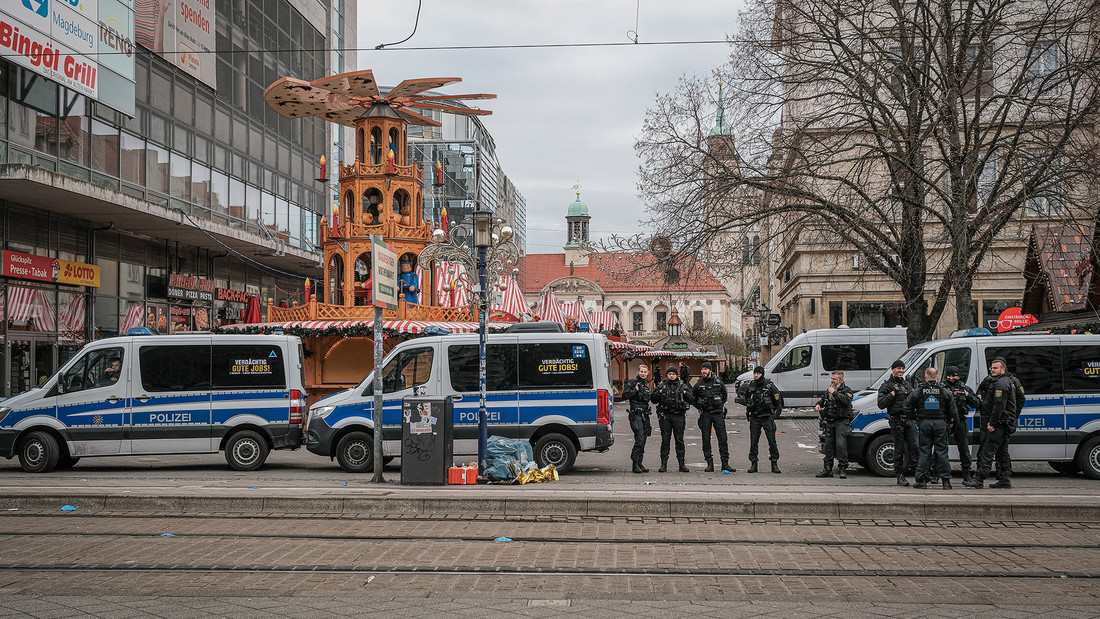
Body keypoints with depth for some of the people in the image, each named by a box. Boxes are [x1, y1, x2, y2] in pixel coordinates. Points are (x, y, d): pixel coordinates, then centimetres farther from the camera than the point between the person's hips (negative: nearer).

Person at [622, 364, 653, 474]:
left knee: (643, 440, 7)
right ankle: (635, 464, -12)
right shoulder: (632, 382, -4)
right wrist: (635, 390, -16)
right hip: (636, 414, -7)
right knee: (639, 439, -15)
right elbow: (625, 396, -11)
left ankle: (640, 463, 12)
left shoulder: (646, 384, 18)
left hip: (645, 414, 7)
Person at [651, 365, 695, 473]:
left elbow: (692, 400, 9)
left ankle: (682, 464, 7)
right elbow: (653, 400, 11)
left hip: (678, 415, 0)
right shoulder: (661, 386, 10)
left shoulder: (682, 386, 10)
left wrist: (686, 394, -9)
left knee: (679, 440, 1)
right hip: (665, 416, 0)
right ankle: (663, 464, 5)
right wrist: (658, 393, -7)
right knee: (665, 440, 1)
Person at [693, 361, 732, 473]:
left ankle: (725, 463, 1)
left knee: (723, 439, -3)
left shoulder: (718, 383, 3)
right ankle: (709, 464, 7)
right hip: (705, 415, 0)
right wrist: (700, 408, 8)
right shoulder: (698, 384, 2)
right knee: (706, 439, 0)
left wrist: (720, 405, 12)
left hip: (718, 413, 0)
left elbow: (724, 395, 19)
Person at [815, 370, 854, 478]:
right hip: (830, 422, 7)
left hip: (842, 421, -7)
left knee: (840, 445, -16)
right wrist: (818, 405, 12)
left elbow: (846, 401, -21)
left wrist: (835, 393, -18)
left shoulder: (846, 390, -1)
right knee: (828, 445, 6)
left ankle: (843, 469, -12)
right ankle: (828, 470, 13)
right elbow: (822, 400, 34)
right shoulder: (829, 390, 20)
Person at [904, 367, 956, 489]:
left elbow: (908, 408, 0)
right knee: (942, 452, 4)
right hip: (940, 424, 0)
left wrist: (916, 417, 12)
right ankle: (946, 480, 4)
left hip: (924, 424, 0)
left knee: (924, 452, 5)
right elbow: (952, 411, 2)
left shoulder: (918, 392, 0)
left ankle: (921, 480, 4)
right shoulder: (945, 392, 2)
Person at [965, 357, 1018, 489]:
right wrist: (980, 394, 22)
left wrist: (992, 423, -22)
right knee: (1002, 452, 13)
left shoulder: (1001, 384, -14)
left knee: (987, 451, -13)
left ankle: (979, 479, -16)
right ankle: (1005, 479, 15)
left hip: (998, 424, -11)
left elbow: (999, 405, -22)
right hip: (1004, 424, 11)